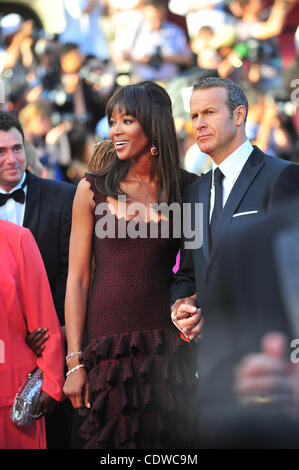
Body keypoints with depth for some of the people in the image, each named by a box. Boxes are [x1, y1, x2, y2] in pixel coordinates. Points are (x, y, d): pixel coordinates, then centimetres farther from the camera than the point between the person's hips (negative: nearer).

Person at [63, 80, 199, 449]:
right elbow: (77, 279, 1)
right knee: (112, 441, 1)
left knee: (169, 441, 2)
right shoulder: (93, 190, 3)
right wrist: (75, 363, -4)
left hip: (167, 345, 1)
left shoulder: (187, 189, 5)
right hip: (107, 342, 0)